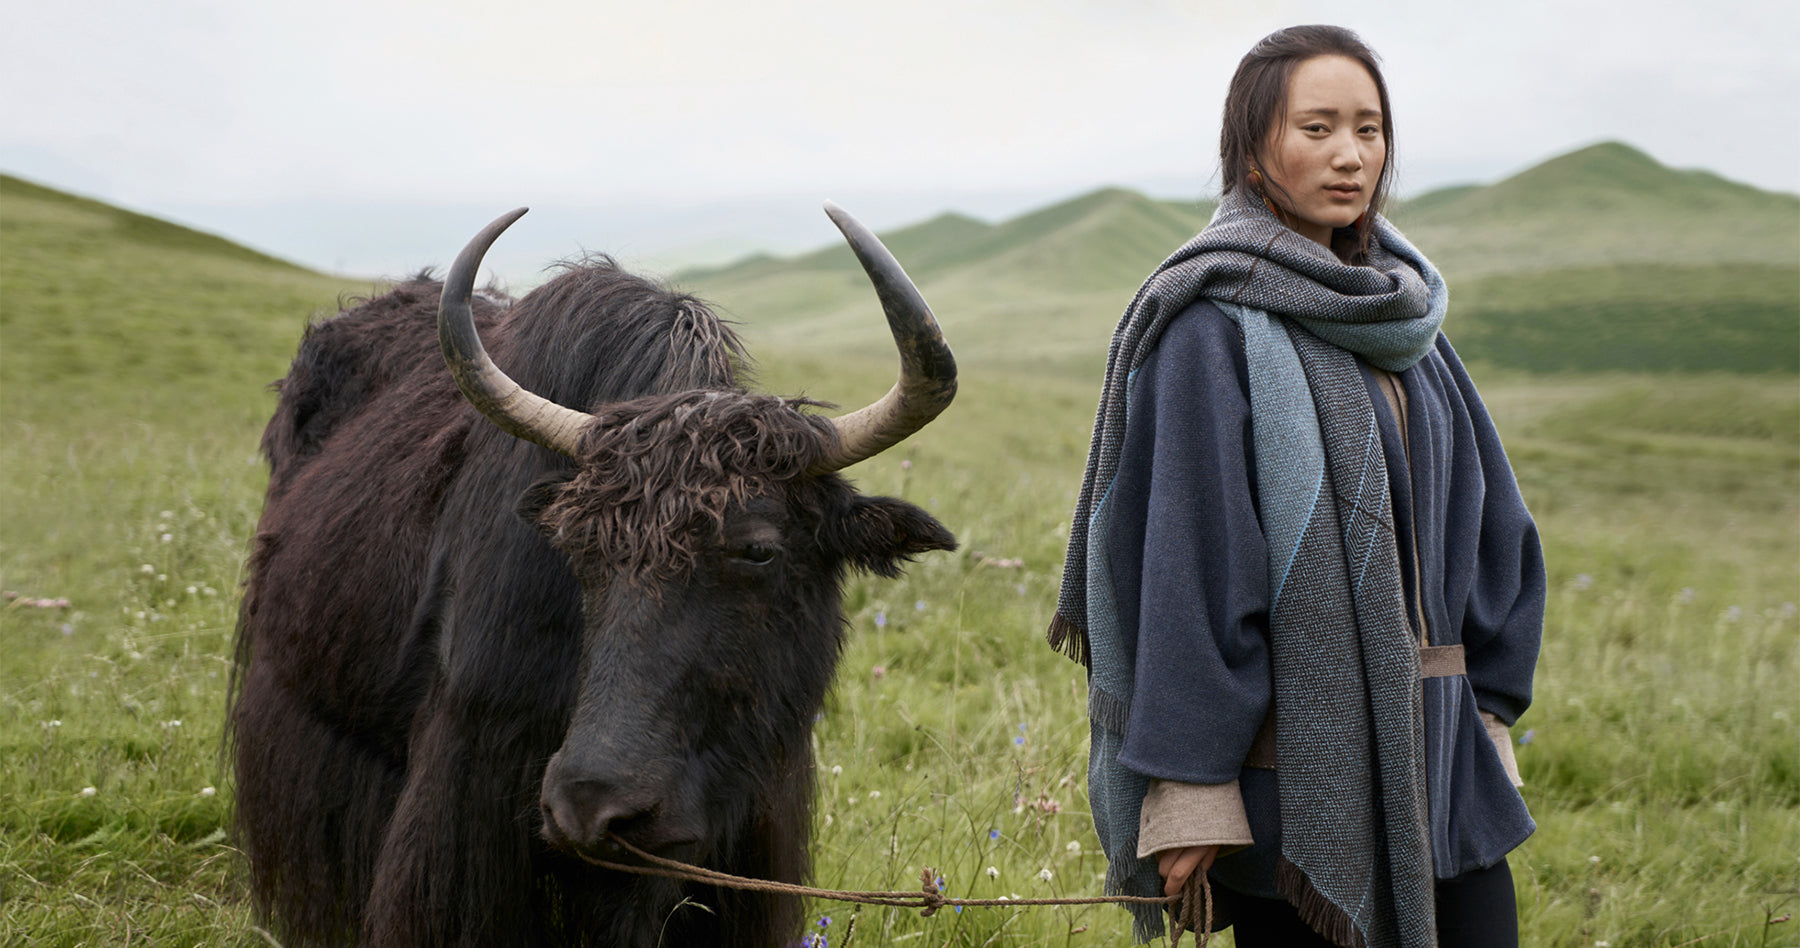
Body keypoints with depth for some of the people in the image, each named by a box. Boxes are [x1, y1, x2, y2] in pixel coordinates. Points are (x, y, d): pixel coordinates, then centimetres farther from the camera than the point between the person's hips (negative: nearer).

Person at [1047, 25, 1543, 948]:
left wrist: (1488, 712, 10)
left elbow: (1484, 518, 16)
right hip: (1297, 761, -6)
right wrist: (1189, 784, -18)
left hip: (1434, 752, 7)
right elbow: (1187, 559, -14)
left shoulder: (1395, 310, 13)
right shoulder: (1214, 325, -9)